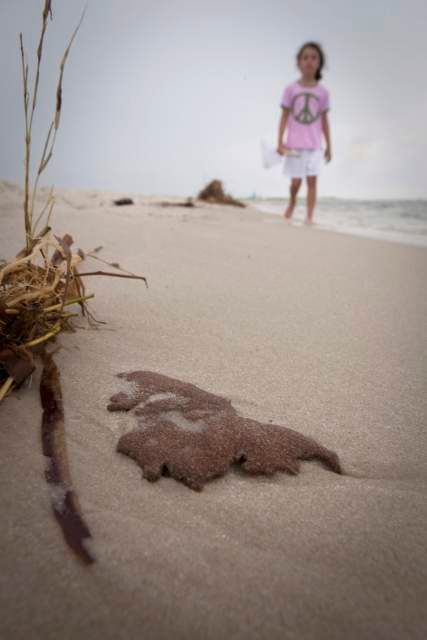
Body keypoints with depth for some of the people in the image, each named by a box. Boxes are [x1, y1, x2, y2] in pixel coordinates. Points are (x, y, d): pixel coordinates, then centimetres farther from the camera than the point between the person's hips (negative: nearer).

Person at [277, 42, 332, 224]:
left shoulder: (323, 92, 4)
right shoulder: (290, 89, 0)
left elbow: (324, 120, 8)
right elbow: (284, 116, 1)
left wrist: (329, 146, 8)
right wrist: (280, 143, -6)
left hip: (314, 145, 1)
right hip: (295, 145, -1)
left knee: (312, 180, -4)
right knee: (296, 182, 3)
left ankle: (309, 217, -1)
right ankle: (292, 203, 35)